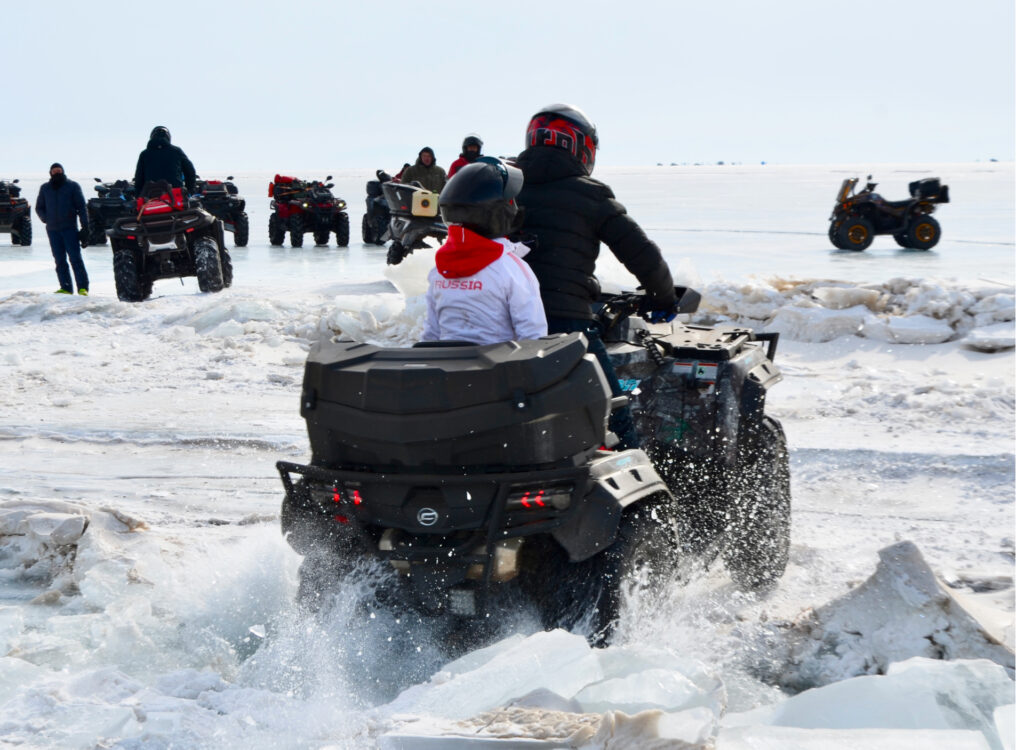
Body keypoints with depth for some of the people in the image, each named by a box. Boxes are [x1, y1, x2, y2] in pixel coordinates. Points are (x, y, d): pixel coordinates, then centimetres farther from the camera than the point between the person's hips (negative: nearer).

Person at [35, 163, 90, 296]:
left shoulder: (72, 186, 6)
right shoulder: (45, 188, 14)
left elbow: (81, 207, 3)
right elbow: (39, 207, 23)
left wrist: (85, 226, -5)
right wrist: (46, 219, 4)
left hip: (69, 228, -4)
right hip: (52, 230, 4)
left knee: (75, 258, -11)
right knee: (60, 260, 3)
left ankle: (83, 287, -12)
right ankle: (66, 288, 5)